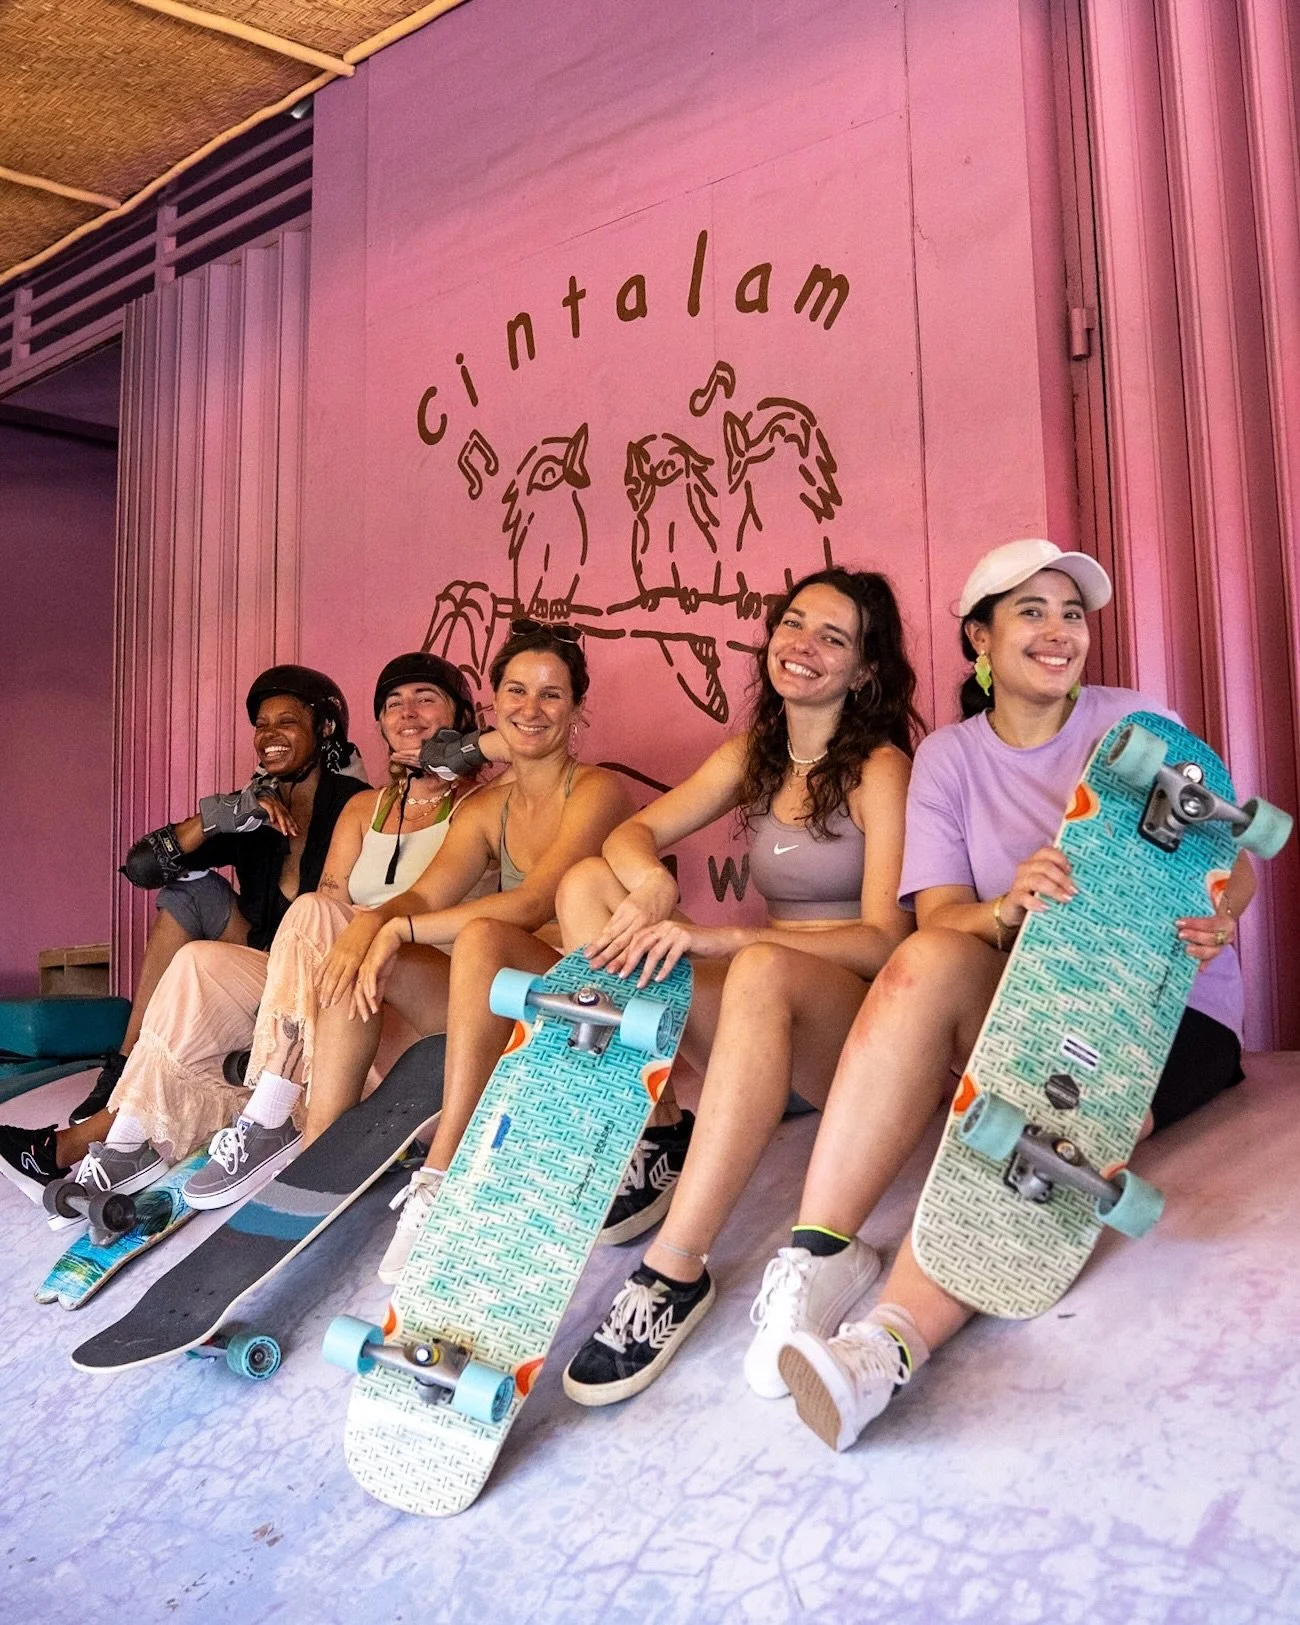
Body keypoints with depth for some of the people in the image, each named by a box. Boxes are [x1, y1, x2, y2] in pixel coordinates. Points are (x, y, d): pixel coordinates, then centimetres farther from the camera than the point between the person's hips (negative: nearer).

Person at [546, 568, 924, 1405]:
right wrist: (650, 880, -20)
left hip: (857, 1019, -6)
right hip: (766, 1021, 6)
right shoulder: (752, 754, 10)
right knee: (588, 881, -7)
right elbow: (634, 831, 6)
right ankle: (655, 1138, -16)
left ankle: (677, 1271, -36)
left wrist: (720, 939, -29)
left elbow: (884, 939, -17)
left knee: (763, 968, -40)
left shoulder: (880, 767, -7)